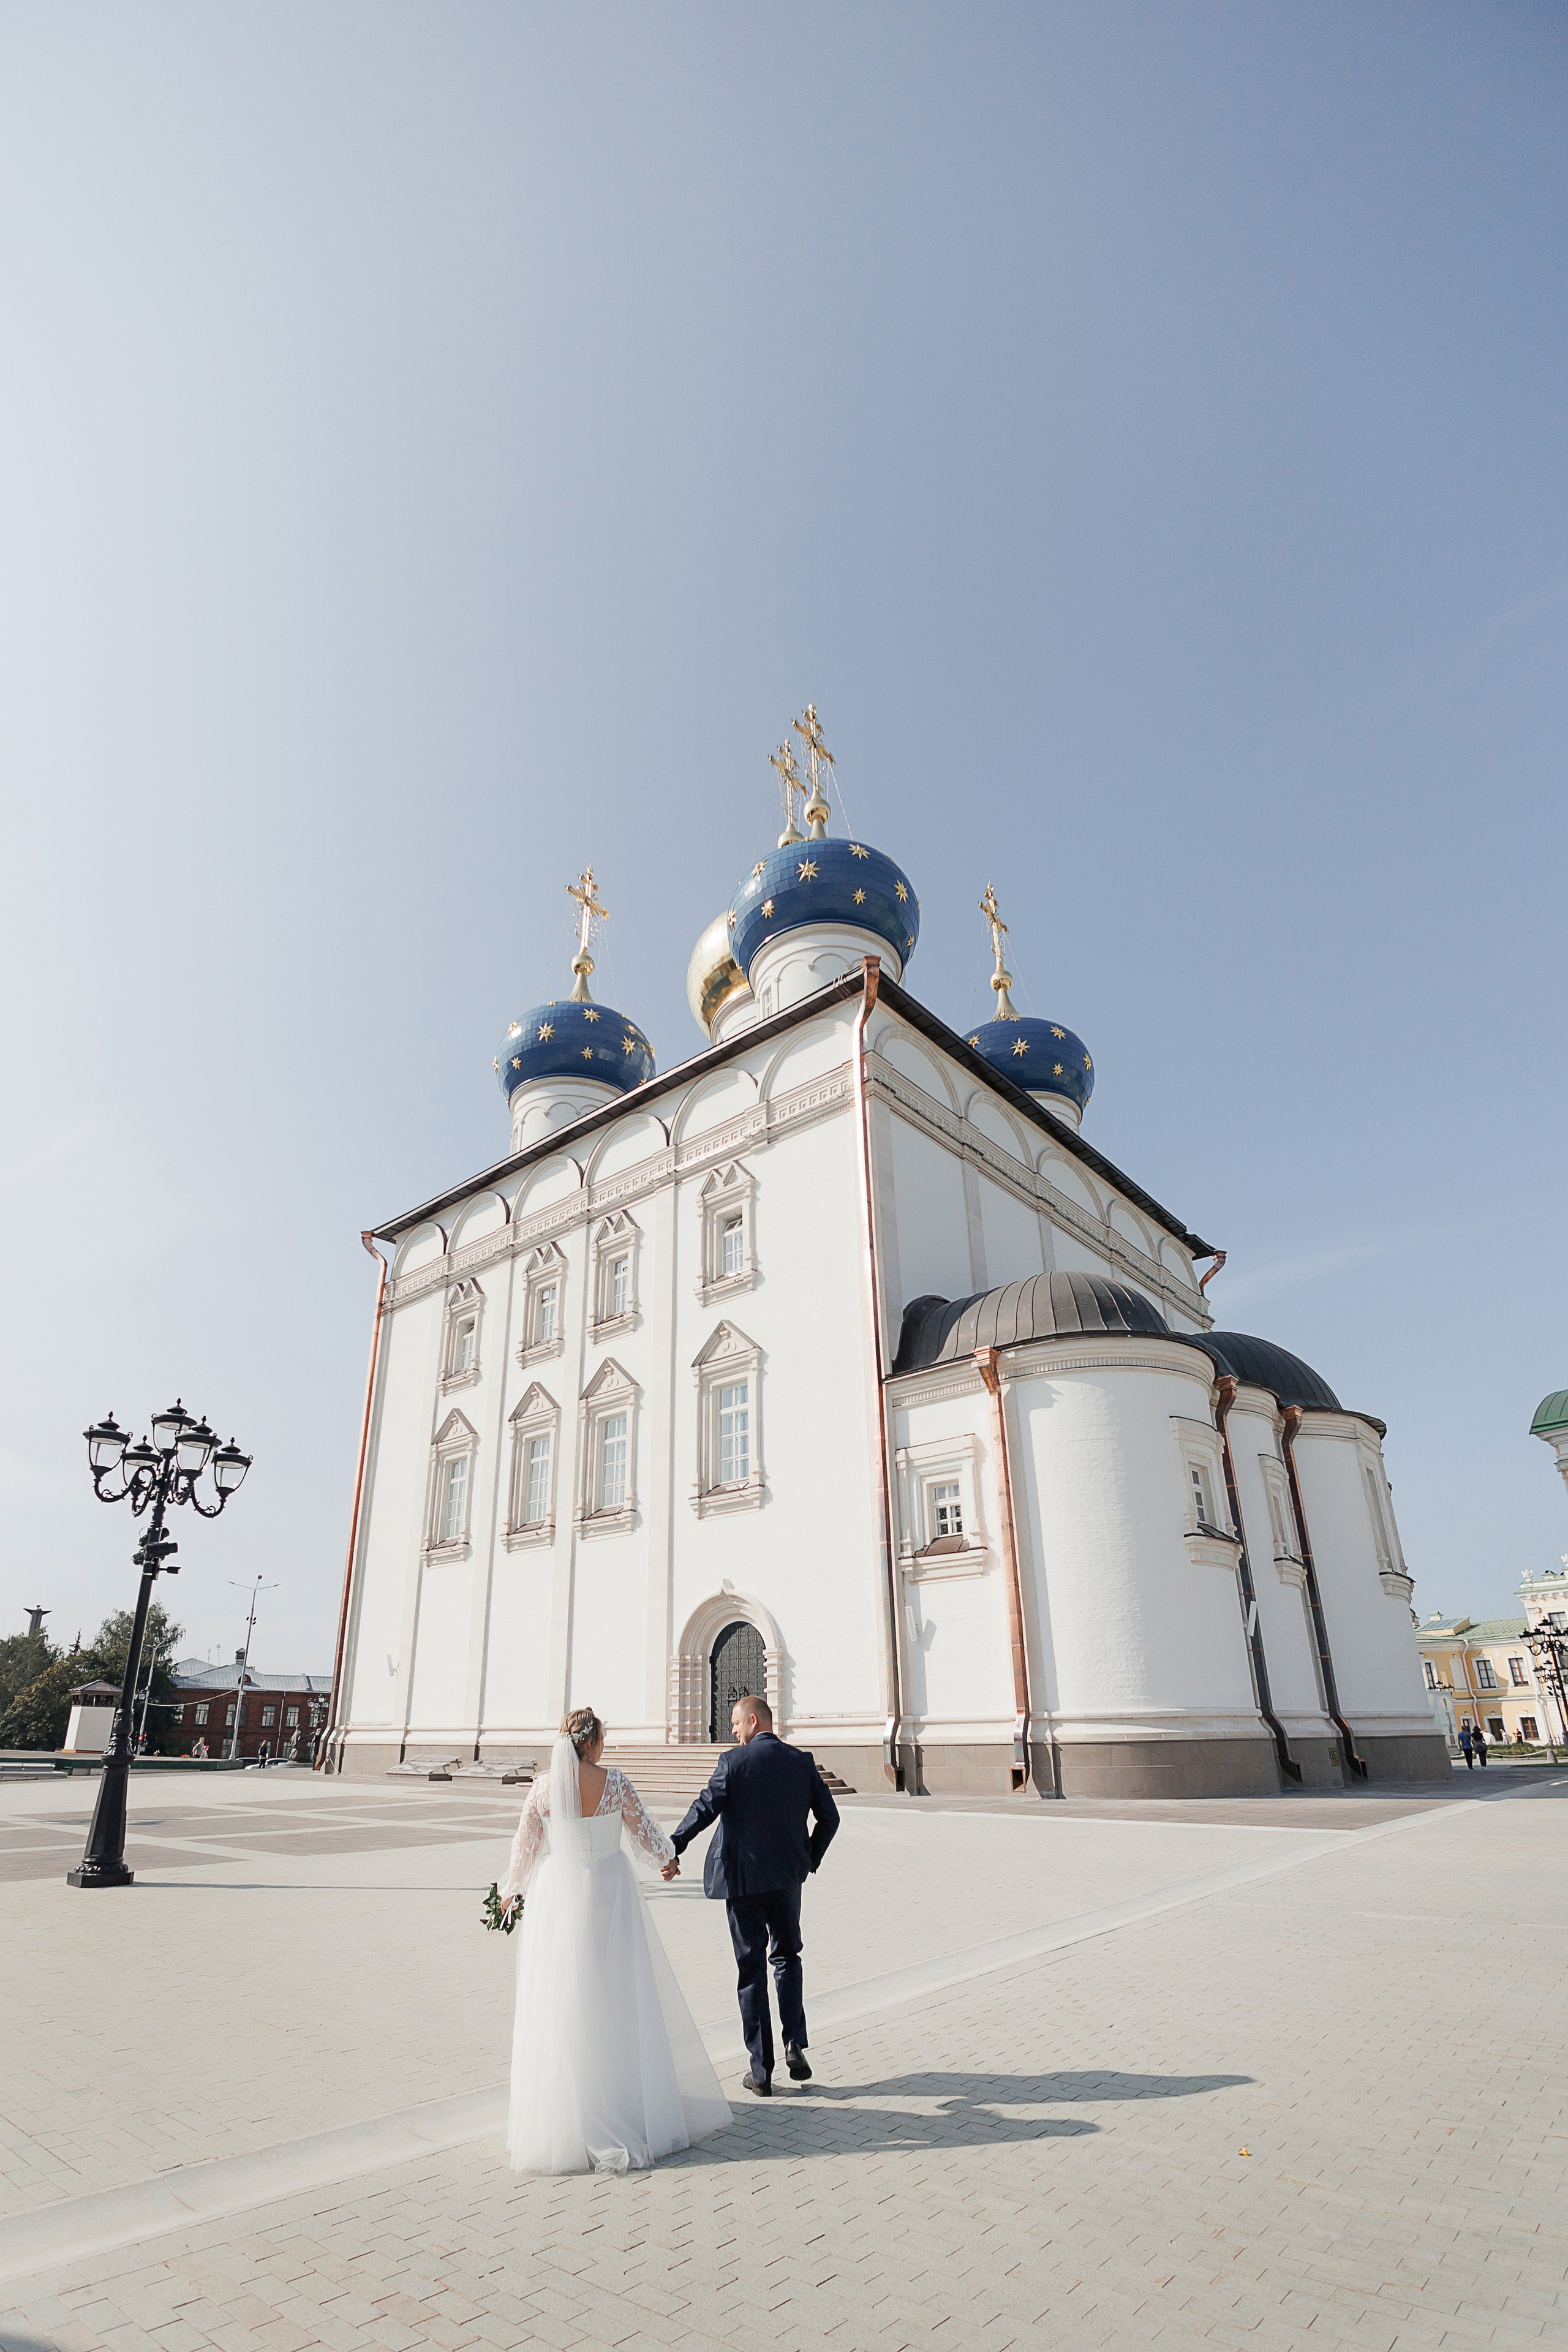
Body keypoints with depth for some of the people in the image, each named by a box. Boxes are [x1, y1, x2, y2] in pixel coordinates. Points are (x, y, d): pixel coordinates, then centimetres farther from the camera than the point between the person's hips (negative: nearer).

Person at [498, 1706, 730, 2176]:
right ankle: (627, 2106, 20)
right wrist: (668, 1854, 20)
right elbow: (648, 1836, -1)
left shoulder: (544, 1786, -7)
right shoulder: (614, 1782, -11)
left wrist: (512, 1891, 21)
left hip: (556, 1896, 1)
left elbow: (524, 1847, 2)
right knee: (618, 2004, 11)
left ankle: (560, 2115, 19)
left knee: (558, 2008, 12)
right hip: (608, 1895, -1)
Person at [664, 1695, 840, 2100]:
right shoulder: (802, 1761, 1)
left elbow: (706, 1807, -18)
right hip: (788, 1876, 3)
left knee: (751, 1969, 9)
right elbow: (829, 1816, 3)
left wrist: (672, 1849, -14)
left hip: (742, 1878, -3)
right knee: (787, 1957, 22)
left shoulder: (735, 1760, -10)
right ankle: (795, 2045, 9)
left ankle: (761, 2072, 14)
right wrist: (809, 1859, 14)